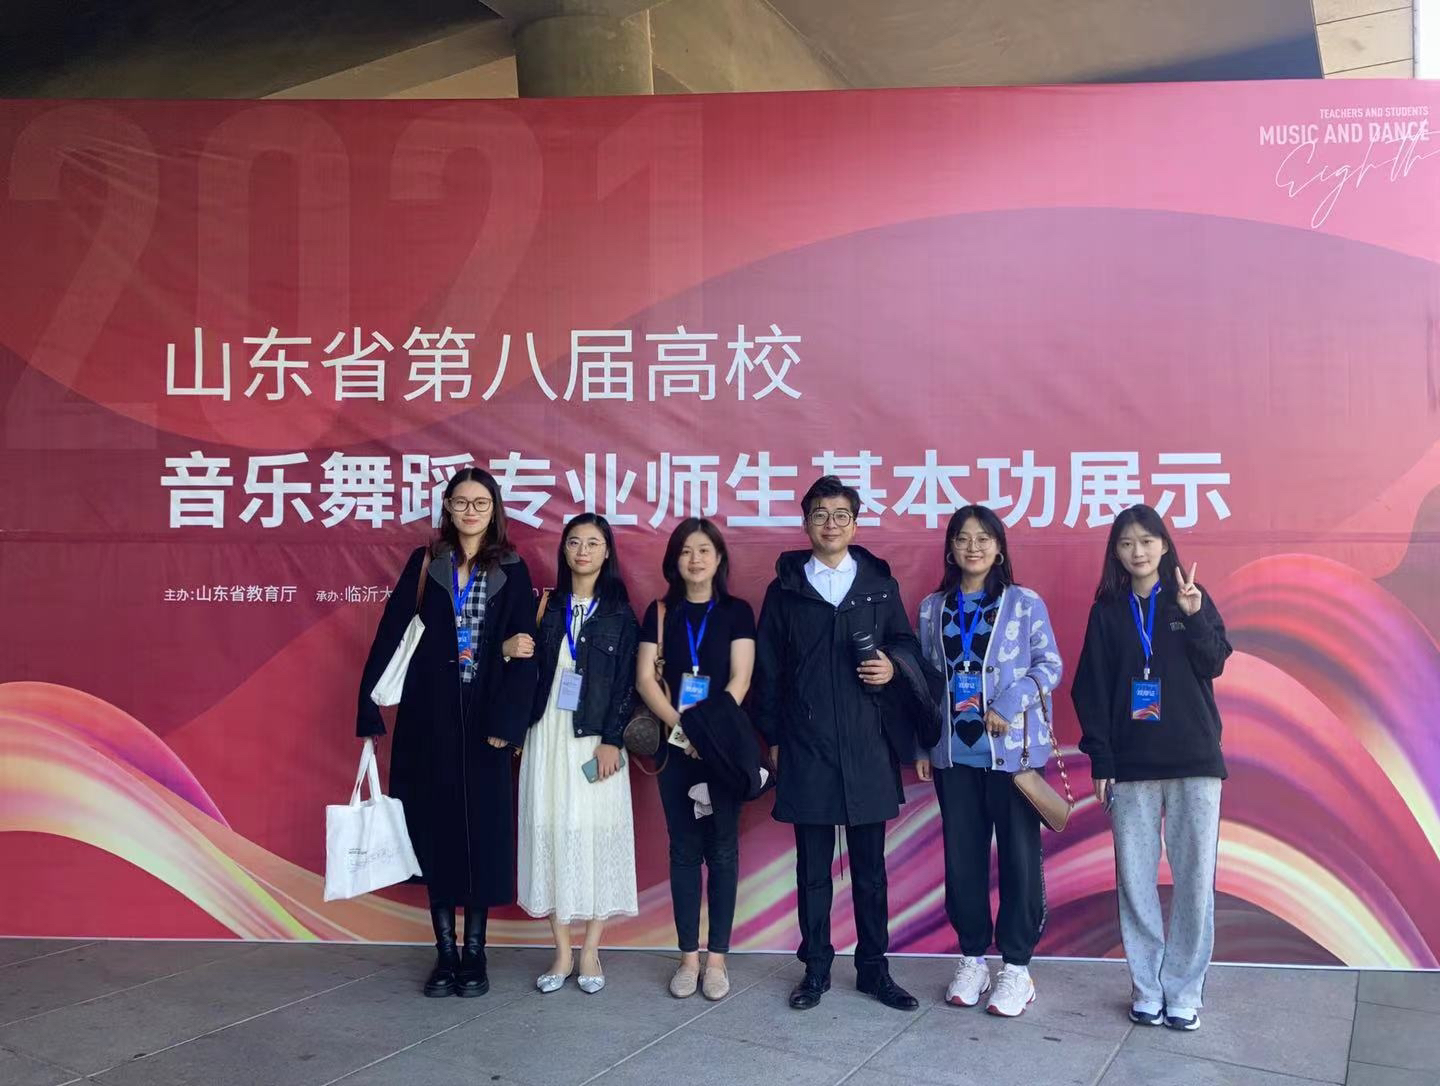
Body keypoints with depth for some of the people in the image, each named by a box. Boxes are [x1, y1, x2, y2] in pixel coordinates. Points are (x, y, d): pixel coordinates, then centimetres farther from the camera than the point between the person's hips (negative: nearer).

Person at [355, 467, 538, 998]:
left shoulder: (512, 571, 3)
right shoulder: (425, 563, 5)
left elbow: (524, 648, -2)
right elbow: (391, 634, 0)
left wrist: (506, 721, -11)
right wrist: (370, 707, -7)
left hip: (484, 715, -1)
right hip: (429, 717, 1)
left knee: (483, 826, 4)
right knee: (435, 825, 5)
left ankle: (475, 954, 17)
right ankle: (445, 954, 17)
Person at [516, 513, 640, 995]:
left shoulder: (619, 612, 1)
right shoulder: (548, 607, 8)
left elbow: (626, 683, -3)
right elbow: (531, 671, 6)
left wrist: (611, 740, -11)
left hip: (596, 739, -2)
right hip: (548, 735, 2)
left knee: (595, 833, 1)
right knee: (552, 833, 4)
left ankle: (590, 952, 15)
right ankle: (562, 952, 16)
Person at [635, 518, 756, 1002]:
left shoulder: (736, 611, 3)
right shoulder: (660, 612, 7)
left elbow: (740, 678, -5)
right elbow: (645, 678, 0)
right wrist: (680, 725, -13)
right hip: (676, 746, 1)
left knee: (722, 849, 3)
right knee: (685, 850, 6)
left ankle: (716, 958, 12)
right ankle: (688, 957, 14)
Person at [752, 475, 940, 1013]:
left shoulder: (879, 584, 7)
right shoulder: (785, 589, 5)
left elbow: (906, 642, 12)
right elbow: (768, 670, 6)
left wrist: (894, 665, -10)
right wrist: (773, 737, 4)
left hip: (868, 747, 1)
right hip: (806, 750, 0)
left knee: (870, 866, 8)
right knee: (812, 868, 8)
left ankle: (873, 968, 22)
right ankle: (816, 968, 22)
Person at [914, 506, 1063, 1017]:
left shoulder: (1026, 604, 0)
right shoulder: (932, 608, 8)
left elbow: (1050, 666, -1)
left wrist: (1009, 706, -15)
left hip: (1014, 748, -2)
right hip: (954, 751, 3)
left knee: (1020, 855, 2)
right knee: (962, 855, 8)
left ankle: (1016, 965, 15)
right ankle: (972, 957, 22)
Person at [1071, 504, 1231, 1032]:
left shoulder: (1192, 597, 7)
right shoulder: (1107, 611, 7)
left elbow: (1214, 664, -4)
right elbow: (1092, 688, 4)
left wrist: (1193, 615, -19)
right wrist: (1100, 760, -1)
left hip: (1194, 759, 0)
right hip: (1131, 764, 1)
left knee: (1195, 877, 0)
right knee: (1135, 879, 1)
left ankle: (1184, 990, 11)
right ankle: (1147, 988, 13)